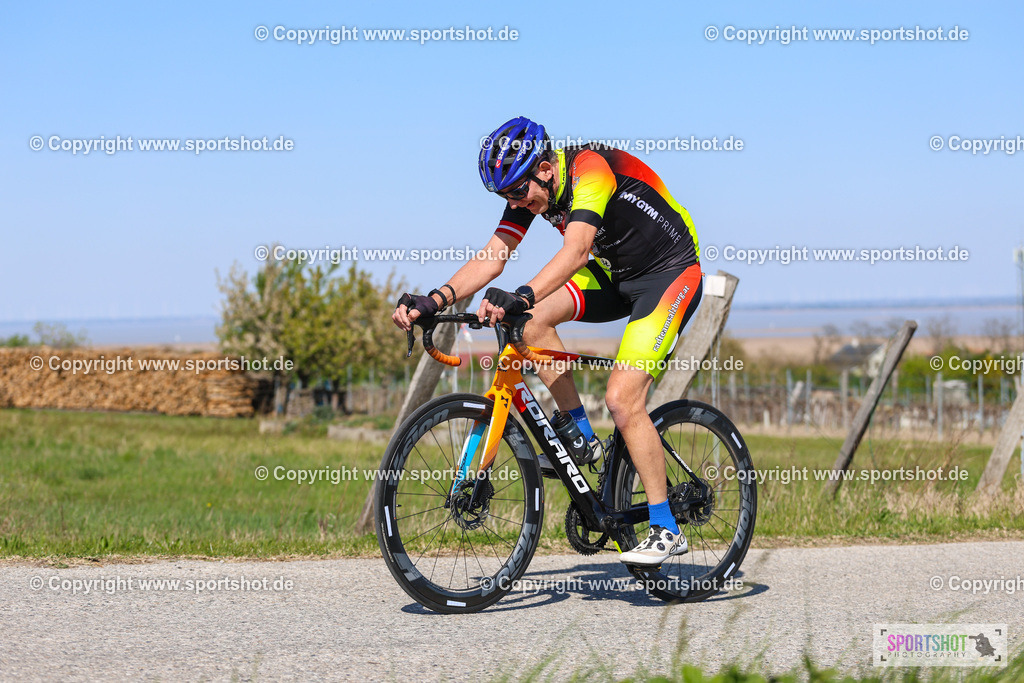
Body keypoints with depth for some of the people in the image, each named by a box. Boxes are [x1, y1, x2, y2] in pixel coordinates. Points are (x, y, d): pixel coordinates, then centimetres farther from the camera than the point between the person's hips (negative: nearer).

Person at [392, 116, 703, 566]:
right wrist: (433, 301, -23)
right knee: (531, 319, -14)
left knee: (622, 399, -20)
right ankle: (579, 434, 0)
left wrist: (520, 297, -56)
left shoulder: (590, 169, -28)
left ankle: (666, 531, -10)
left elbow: (576, 250, -43)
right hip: (614, 273, 8)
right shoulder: (529, 189, -5)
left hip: (670, 272, -8)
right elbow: (492, 258, -9)